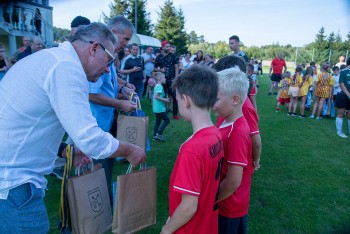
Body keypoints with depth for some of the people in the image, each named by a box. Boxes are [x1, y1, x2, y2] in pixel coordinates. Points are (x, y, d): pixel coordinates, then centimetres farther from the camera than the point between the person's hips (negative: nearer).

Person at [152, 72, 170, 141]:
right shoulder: (160, 86, -17)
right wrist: (165, 100, -17)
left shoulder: (156, 86, 14)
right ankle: (159, 134, 0)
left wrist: (165, 99, 14)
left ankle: (155, 135, 21)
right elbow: (156, 96, -25)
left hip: (156, 108, 10)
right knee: (167, 120, 0)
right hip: (160, 108, -10)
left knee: (158, 121, 17)